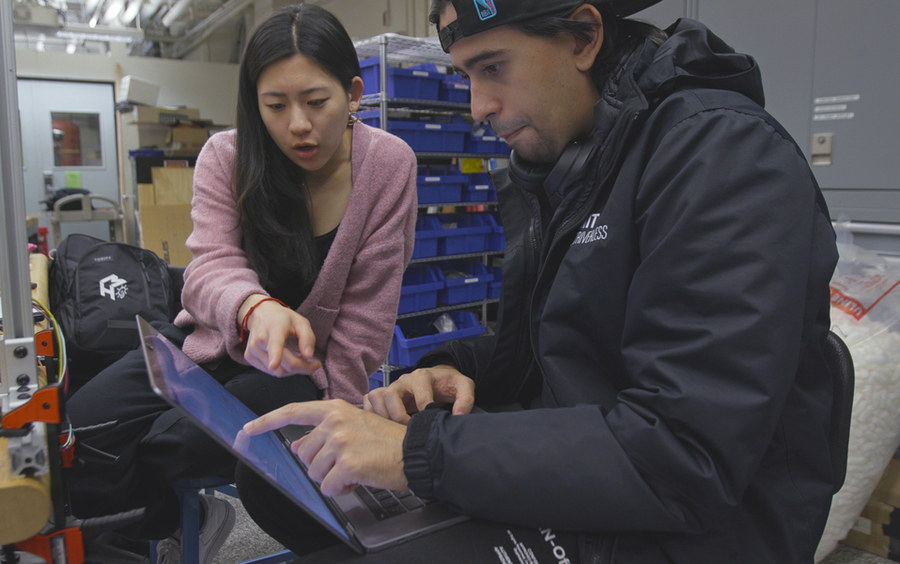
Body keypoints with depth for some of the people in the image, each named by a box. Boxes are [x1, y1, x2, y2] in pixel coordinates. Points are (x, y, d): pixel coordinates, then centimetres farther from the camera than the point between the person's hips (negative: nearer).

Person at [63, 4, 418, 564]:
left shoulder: (387, 163, -15)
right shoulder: (227, 157, -7)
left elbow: (365, 316, -14)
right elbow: (211, 266, -18)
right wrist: (256, 308, -43)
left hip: (307, 363, -3)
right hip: (216, 337, 4)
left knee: (171, 446, -25)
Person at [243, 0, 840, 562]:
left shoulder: (722, 150, -18)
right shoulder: (556, 165, 9)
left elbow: (687, 453, -27)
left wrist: (421, 450, -25)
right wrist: (455, 369, -5)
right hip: (565, 475, 8)